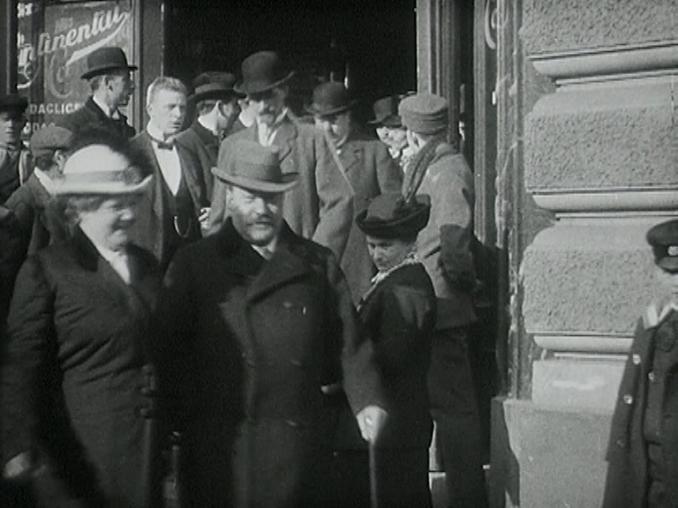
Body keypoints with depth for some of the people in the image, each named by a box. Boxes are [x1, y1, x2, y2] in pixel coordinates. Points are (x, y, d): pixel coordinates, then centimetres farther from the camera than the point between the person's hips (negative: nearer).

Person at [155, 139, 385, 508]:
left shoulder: (318, 265, 12)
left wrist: (366, 401, -8)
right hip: (219, 447, -1)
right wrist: (182, 421, -7)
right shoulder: (193, 264, 7)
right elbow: (168, 350, 3)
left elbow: (349, 342, 7)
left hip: (297, 447, 1)